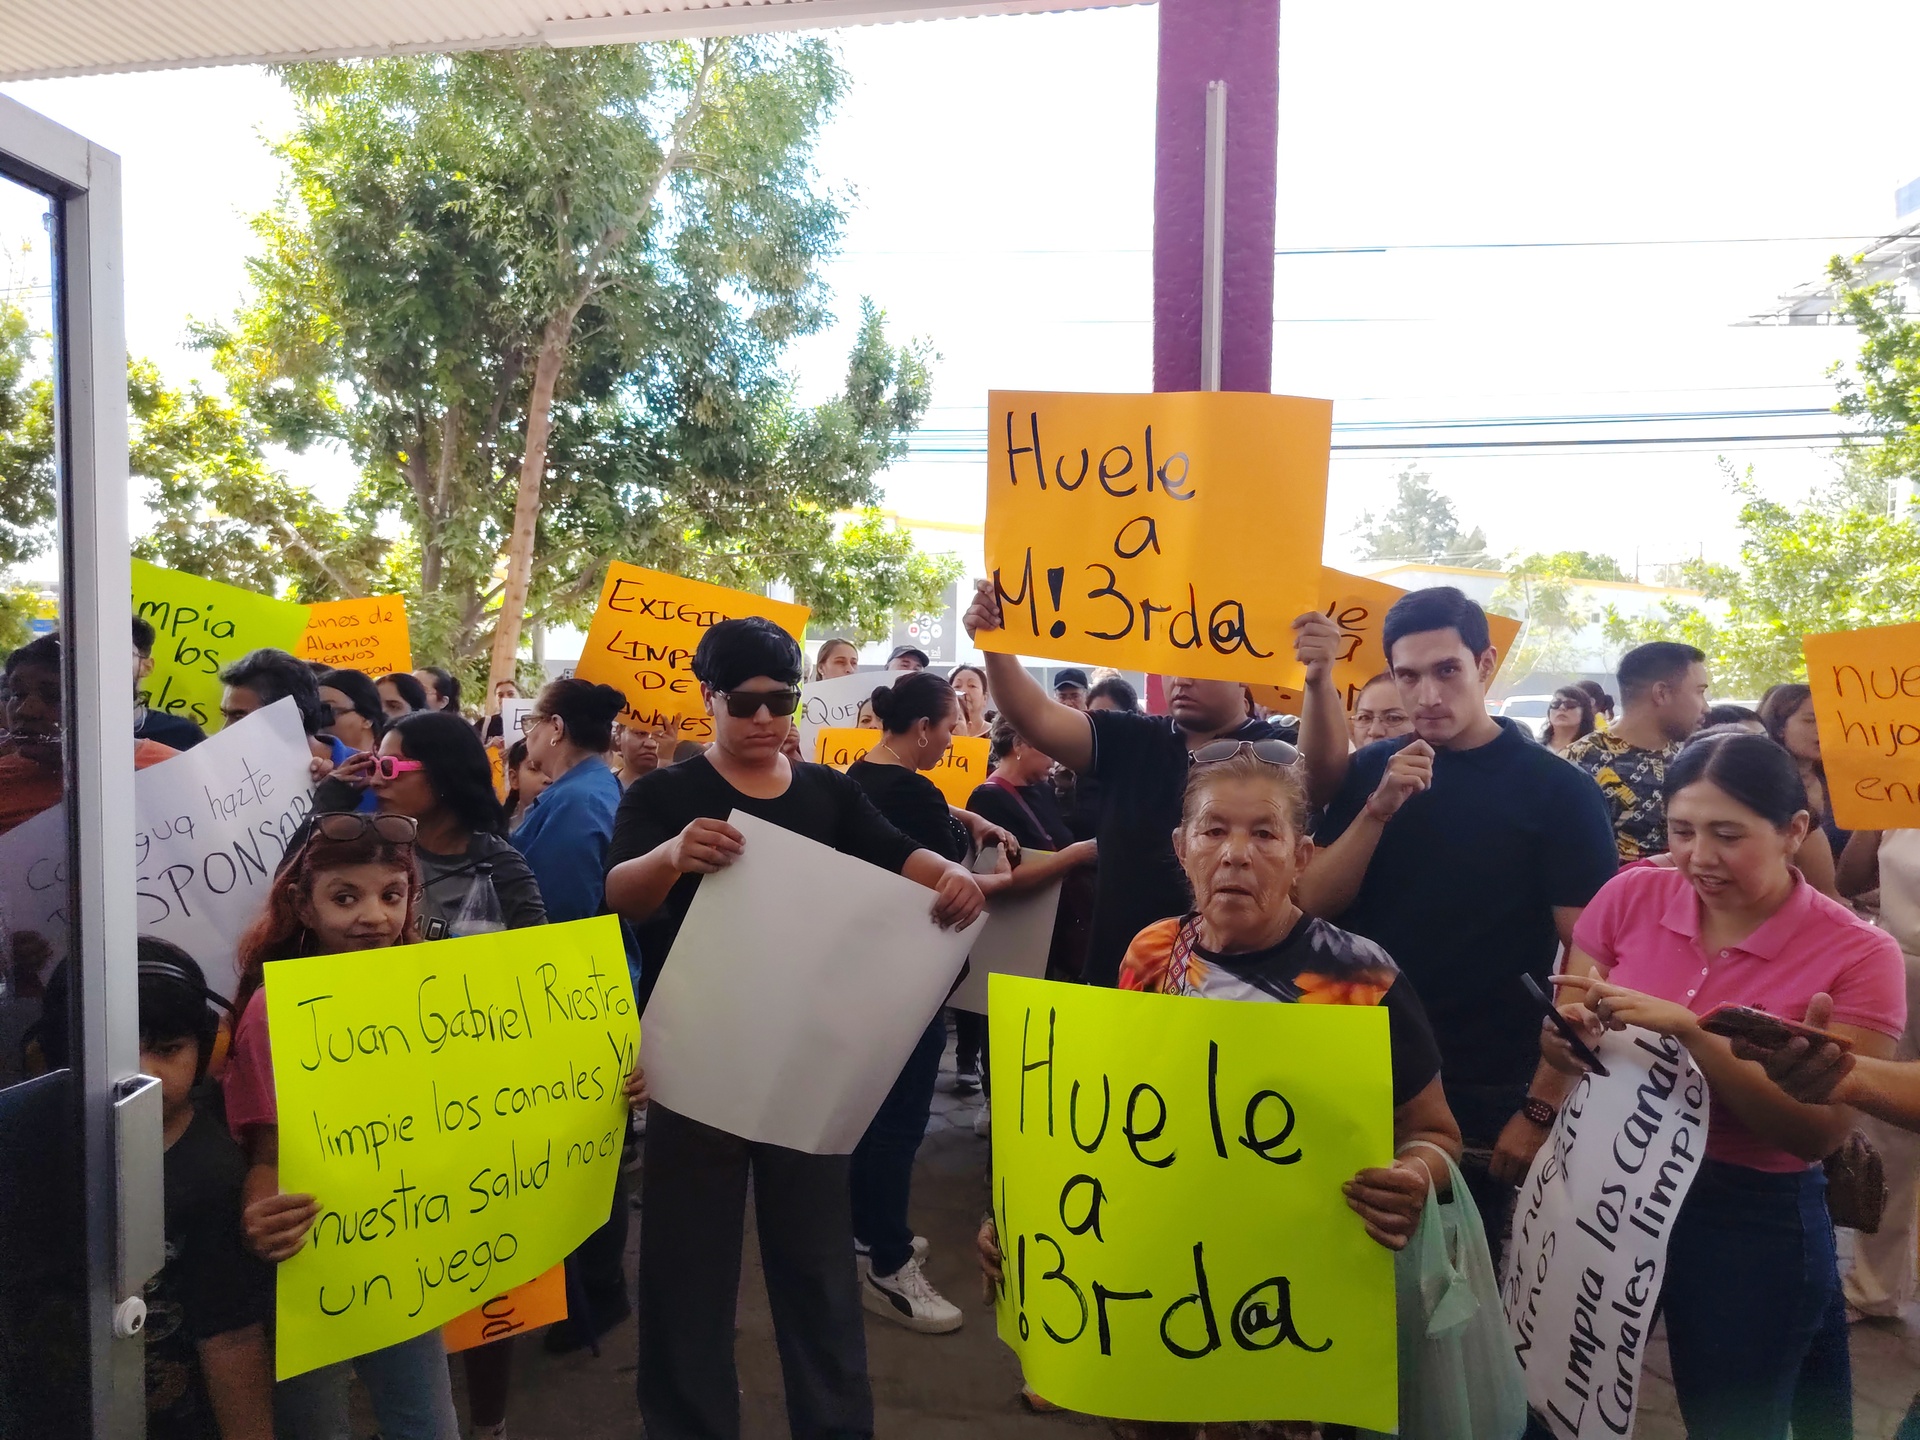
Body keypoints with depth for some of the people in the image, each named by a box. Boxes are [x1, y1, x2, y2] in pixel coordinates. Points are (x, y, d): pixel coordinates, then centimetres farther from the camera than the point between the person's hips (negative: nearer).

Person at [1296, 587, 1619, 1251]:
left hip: (1487, 1101, -3)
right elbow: (1313, 903, -4)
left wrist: (1542, 1108, -14)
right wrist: (1380, 806, -18)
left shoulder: (1557, 789, -8)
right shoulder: (1373, 768, 3)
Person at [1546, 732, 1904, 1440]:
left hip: (1751, 1221, -2)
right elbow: (1564, 1031, 1)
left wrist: (1687, 1030, -30)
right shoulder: (1630, 896, -6)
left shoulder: (1859, 956, -13)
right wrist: (1567, 1032, -23)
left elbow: (1820, 1131, -18)